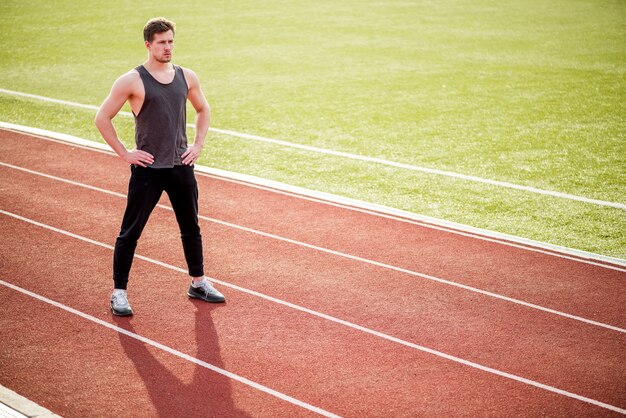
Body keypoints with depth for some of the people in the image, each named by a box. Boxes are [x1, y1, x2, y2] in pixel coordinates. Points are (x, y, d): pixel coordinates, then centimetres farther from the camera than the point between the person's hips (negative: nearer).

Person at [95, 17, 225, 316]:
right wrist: (124, 153, -8)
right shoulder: (132, 81, -10)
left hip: (181, 166, 5)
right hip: (147, 168, -5)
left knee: (191, 228, 16)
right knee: (130, 232, -1)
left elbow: (203, 110, 22)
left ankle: (198, 283, 31)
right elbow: (102, 118, -6)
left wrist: (198, 145, 11)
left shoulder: (187, 77, 5)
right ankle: (119, 293, 9)